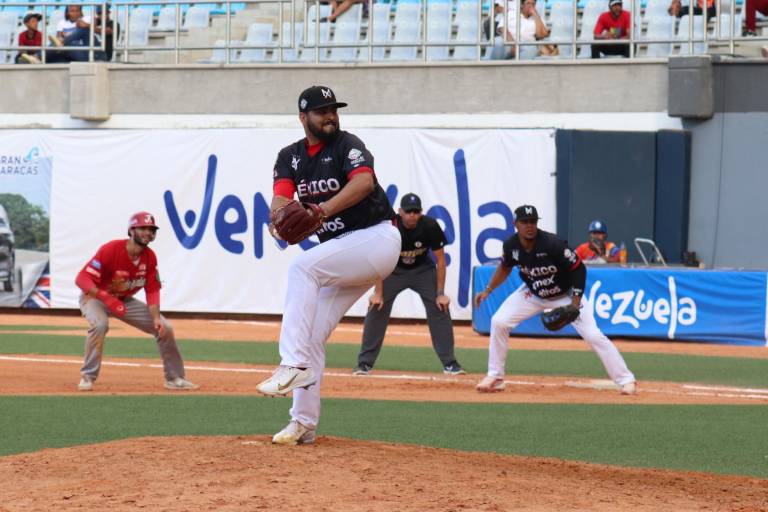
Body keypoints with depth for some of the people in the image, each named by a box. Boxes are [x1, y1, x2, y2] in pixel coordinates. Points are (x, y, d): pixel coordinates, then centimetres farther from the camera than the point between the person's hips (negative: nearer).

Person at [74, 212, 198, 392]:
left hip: (125, 301, 6)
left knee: (164, 328, -1)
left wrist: (156, 318, -23)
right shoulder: (111, 250, -29)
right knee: (99, 324, -39)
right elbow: (82, 279, -32)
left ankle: (174, 378, 15)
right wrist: (106, 298, -45)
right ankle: (88, 377, -25)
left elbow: (152, 290, -7)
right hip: (95, 296, -6)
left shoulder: (150, 257, -11)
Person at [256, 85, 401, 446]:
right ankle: (303, 423, 6)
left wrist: (326, 208, -44)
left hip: (377, 238, -7)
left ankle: (294, 365, -36)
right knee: (311, 335, 2)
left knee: (302, 267, -29)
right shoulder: (290, 156, 9)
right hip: (342, 252, 7)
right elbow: (281, 197, -8)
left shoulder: (347, 145, -8)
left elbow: (364, 181, -28)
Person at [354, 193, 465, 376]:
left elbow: (440, 260, -15)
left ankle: (450, 363, -4)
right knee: (376, 308, -13)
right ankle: (365, 363, -6)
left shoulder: (430, 226, -24)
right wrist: (378, 292, -23)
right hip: (394, 269, -1)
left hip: (423, 269, 1)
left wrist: (440, 293, -16)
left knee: (440, 308, -11)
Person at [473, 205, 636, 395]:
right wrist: (488, 291, -1)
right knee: (499, 322, -10)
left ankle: (625, 380, -4)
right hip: (532, 294, 4)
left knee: (593, 335, -15)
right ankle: (495, 378, 4)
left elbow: (578, 268, -23)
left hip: (566, 295, -4)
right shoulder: (511, 245, -17)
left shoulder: (552, 244, -32)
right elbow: (505, 267, 7)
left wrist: (575, 303, -28)